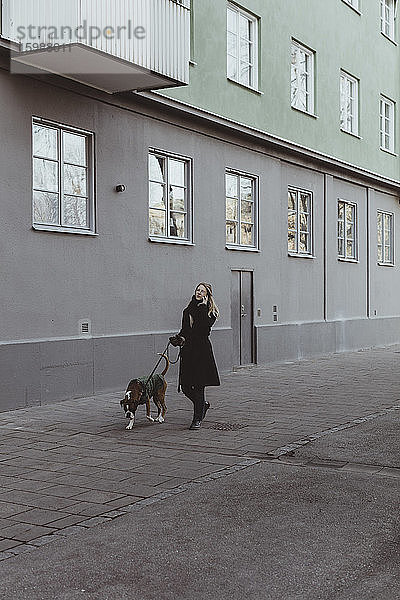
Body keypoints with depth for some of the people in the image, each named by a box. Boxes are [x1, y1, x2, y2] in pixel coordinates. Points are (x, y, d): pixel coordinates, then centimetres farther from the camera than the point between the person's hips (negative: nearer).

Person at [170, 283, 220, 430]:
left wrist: (202, 308, -16)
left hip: (202, 351, -6)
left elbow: (205, 326, -19)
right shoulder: (188, 310, 17)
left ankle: (197, 419, 6)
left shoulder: (210, 312, 0)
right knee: (185, 386, 4)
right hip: (188, 350, 6)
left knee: (199, 386, -5)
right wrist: (179, 338, 1)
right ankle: (203, 404, 32)